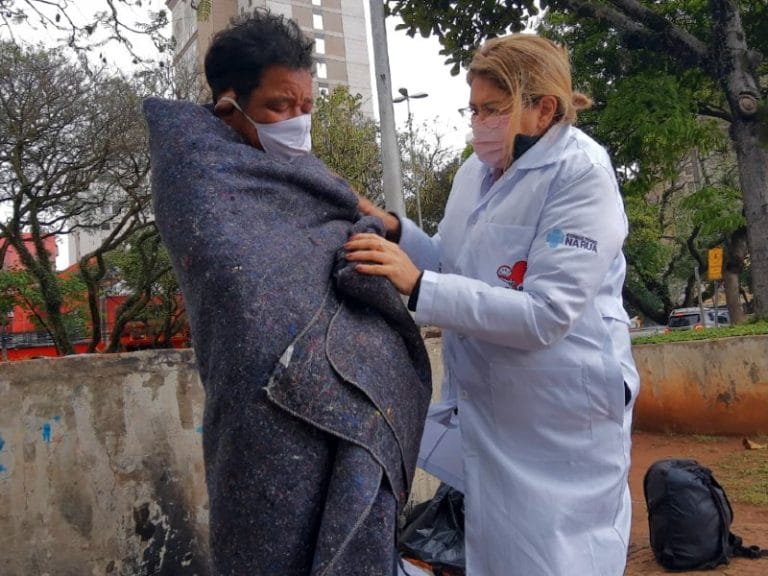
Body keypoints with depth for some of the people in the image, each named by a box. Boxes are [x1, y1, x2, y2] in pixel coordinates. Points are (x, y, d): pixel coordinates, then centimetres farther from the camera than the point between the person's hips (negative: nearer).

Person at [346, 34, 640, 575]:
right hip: (485, 410, 7)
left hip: (560, 419, -7)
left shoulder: (581, 174, -18)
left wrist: (418, 286, -30)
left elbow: (543, 314, -27)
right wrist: (394, 230, -3)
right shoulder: (476, 169, 5)